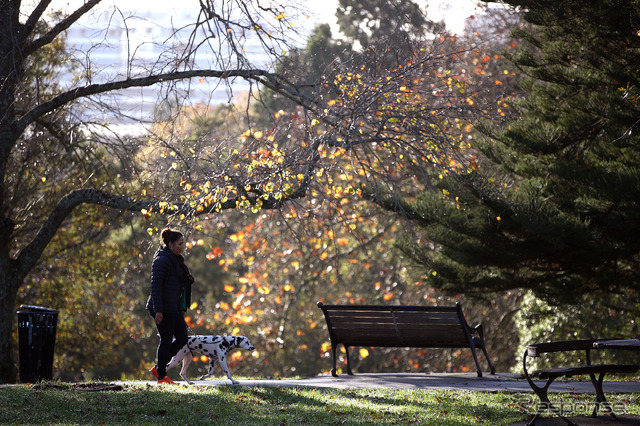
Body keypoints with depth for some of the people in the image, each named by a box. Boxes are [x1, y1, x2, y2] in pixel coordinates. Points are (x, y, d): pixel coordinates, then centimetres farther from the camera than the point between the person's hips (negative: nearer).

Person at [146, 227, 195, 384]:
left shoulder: (176, 259, 16)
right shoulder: (162, 260, -14)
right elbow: (155, 286, -19)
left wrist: (182, 308, 21)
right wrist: (158, 311, -23)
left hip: (174, 308, 10)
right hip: (163, 309, -10)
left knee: (182, 339, 8)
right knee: (166, 340, -3)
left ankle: (157, 368, 17)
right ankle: (162, 377, 6)